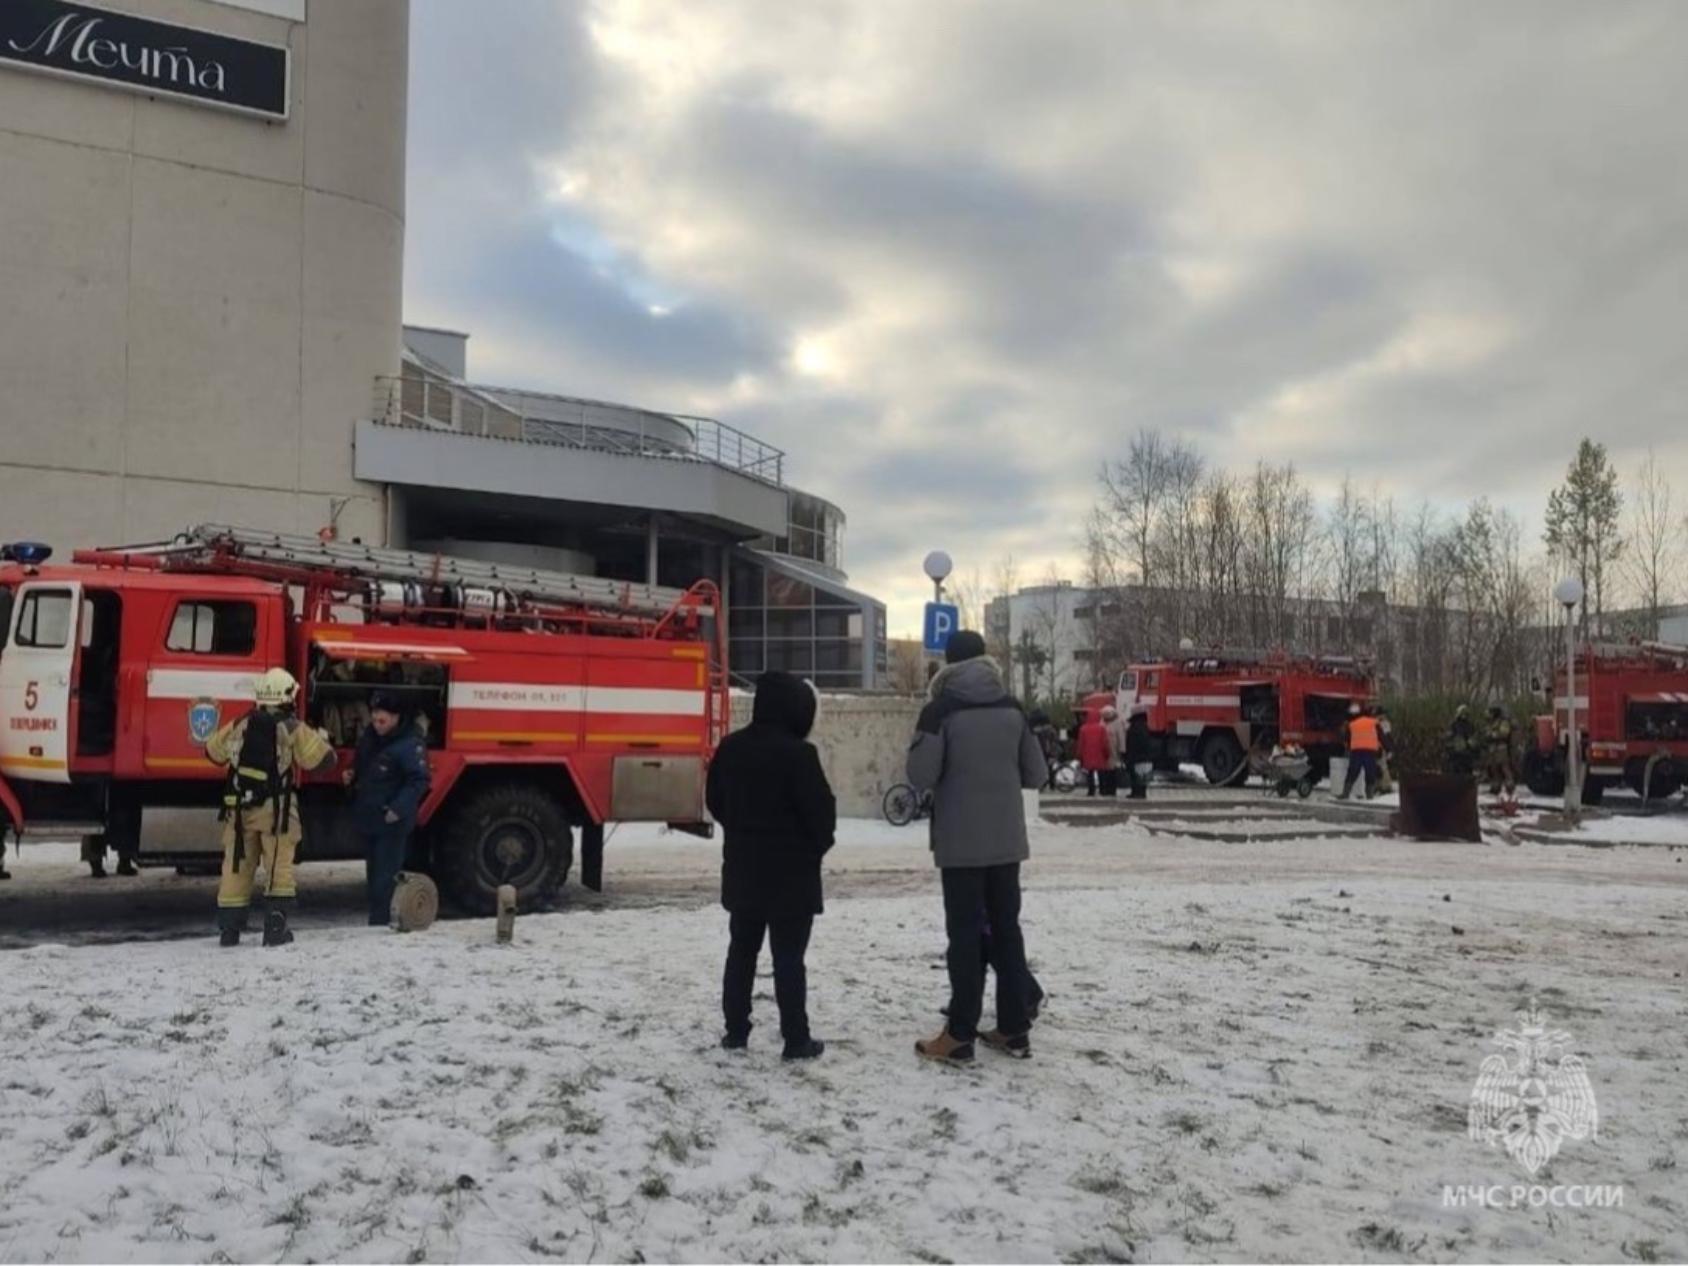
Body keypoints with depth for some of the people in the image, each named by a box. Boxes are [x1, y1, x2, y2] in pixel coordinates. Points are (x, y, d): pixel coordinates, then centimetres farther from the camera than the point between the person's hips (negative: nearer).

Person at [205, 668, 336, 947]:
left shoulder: (239, 726, 6)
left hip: (239, 807, 4)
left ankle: (229, 929, 13)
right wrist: (321, 738, 15)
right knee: (280, 867, 1)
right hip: (276, 808, -4)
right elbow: (323, 759, -6)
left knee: (236, 867, 10)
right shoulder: (293, 729, -7)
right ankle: (276, 927, -4)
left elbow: (213, 752, 20)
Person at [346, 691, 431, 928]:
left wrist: (398, 809, -27)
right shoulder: (369, 736, 8)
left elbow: (418, 781, -21)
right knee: (373, 873, 17)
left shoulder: (410, 744, -18)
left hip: (392, 822, -9)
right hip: (367, 817, 9)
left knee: (384, 877, -7)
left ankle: (379, 923, -2)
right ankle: (377, 920, 28)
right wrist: (352, 776, 5)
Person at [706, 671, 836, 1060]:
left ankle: (735, 1031, 20)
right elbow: (820, 810, -15)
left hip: (743, 867, 6)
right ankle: (796, 1039, 4)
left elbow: (715, 800, 11)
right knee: (788, 956, -1)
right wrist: (817, 846, 4)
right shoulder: (798, 753, -19)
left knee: (741, 949, 15)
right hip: (791, 871, -6)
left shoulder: (730, 747, 2)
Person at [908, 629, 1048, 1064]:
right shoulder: (1012, 708, 4)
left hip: (960, 842, -4)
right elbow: (1036, 774, 8)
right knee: (1006, 928, 12)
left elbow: (921, 776, -11)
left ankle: (960, 1035, 3)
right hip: (1007, 839, 4)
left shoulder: (941, 709, -10)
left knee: (965, 933, 0)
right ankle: (1014, 1029, 16)